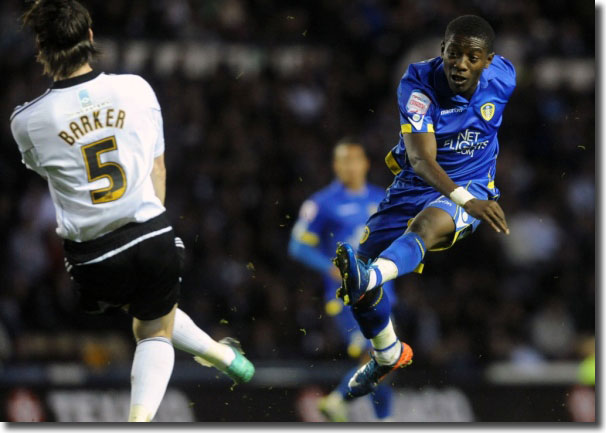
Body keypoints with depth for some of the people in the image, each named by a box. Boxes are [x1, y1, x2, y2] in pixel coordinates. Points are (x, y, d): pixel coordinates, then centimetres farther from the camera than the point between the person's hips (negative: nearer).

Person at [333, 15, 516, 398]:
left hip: (473, 189, -2)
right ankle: (388, 354, 23)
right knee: (362, 259, -5)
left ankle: (368, 279, -68)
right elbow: (421, 159, -32)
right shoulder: (419, 83, -20)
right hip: (415, 186, 2)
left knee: (424, 225, -36)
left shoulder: (504, 78, -11)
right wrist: (467, 201, -49)